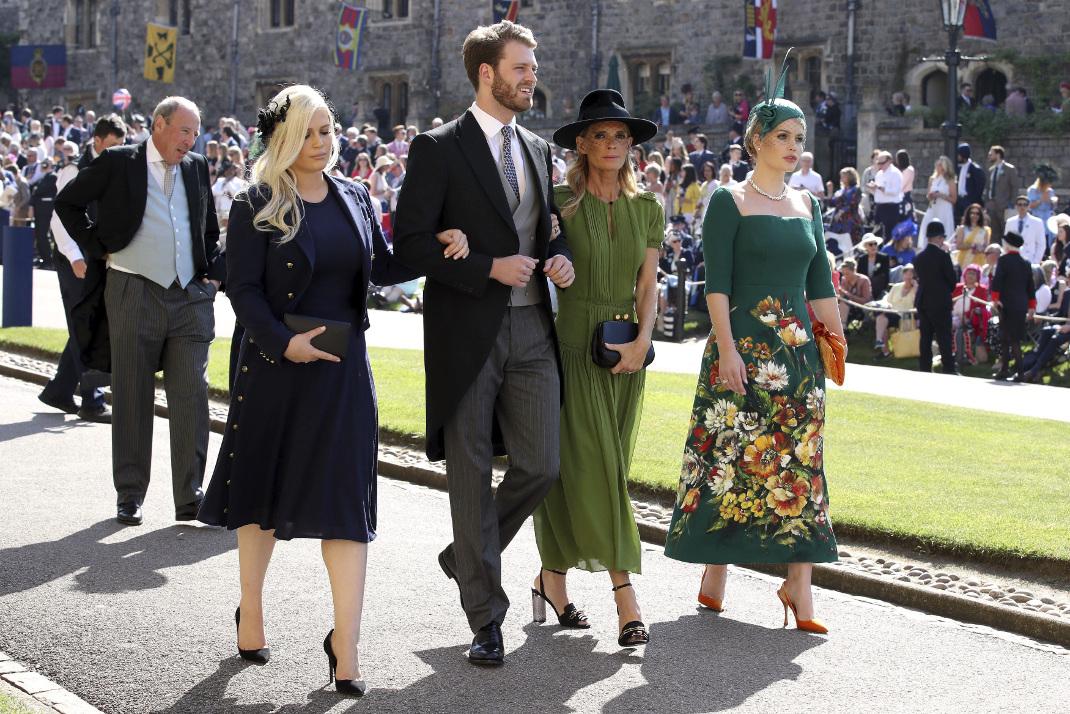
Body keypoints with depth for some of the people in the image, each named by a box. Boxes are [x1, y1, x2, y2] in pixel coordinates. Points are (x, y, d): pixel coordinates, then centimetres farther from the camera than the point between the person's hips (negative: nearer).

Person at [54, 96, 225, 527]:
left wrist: (214, 274, 11)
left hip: (191, 297, 3)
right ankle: (130, 496, 14)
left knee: (191, 397, -1)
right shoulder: (118, 163, -1)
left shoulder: (197, 168, 11)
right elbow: (66, 204, 7)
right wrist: (97, 246, 0)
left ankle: (190, 497, 4)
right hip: (134, 294, -3)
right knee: (132, 398, 4)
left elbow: (211, 229, 24)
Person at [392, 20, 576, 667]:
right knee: (473, 475, 3)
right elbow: (411, 240, -10)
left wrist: (561, 255, 2)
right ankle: (486, 619, 12)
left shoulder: (538, 150, 15)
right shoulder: (440, 149, -5)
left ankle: (467, 556, 27)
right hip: (468, 334, -5)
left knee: (541, 466, 0)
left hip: (532, 329, 5)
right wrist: (489, 268, -17)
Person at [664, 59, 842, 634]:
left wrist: (835, 339, 9)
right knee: (732, 452, -2)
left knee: (799, 458, 1)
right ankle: (716, 570, 11)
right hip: (744, 344, -5)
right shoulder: (729, 201, -2)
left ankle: (798, 582, 2)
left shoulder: (806, 205, 14)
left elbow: (820, 283, 16)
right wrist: (726, 347, -16)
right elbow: (716, 281, -9)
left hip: (799, 347, 5)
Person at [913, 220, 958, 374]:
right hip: (940, 302, -6)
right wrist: (948, 291, 12)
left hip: (922, 302, 6)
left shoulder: (919, 258, 6)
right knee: (944, 338, -4)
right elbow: (952, 280, -5)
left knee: (925, 337, 8)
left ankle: (925, 369, 9)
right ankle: (949, 369, -6)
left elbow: (919, 278, 11)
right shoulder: (942, 256, -11)